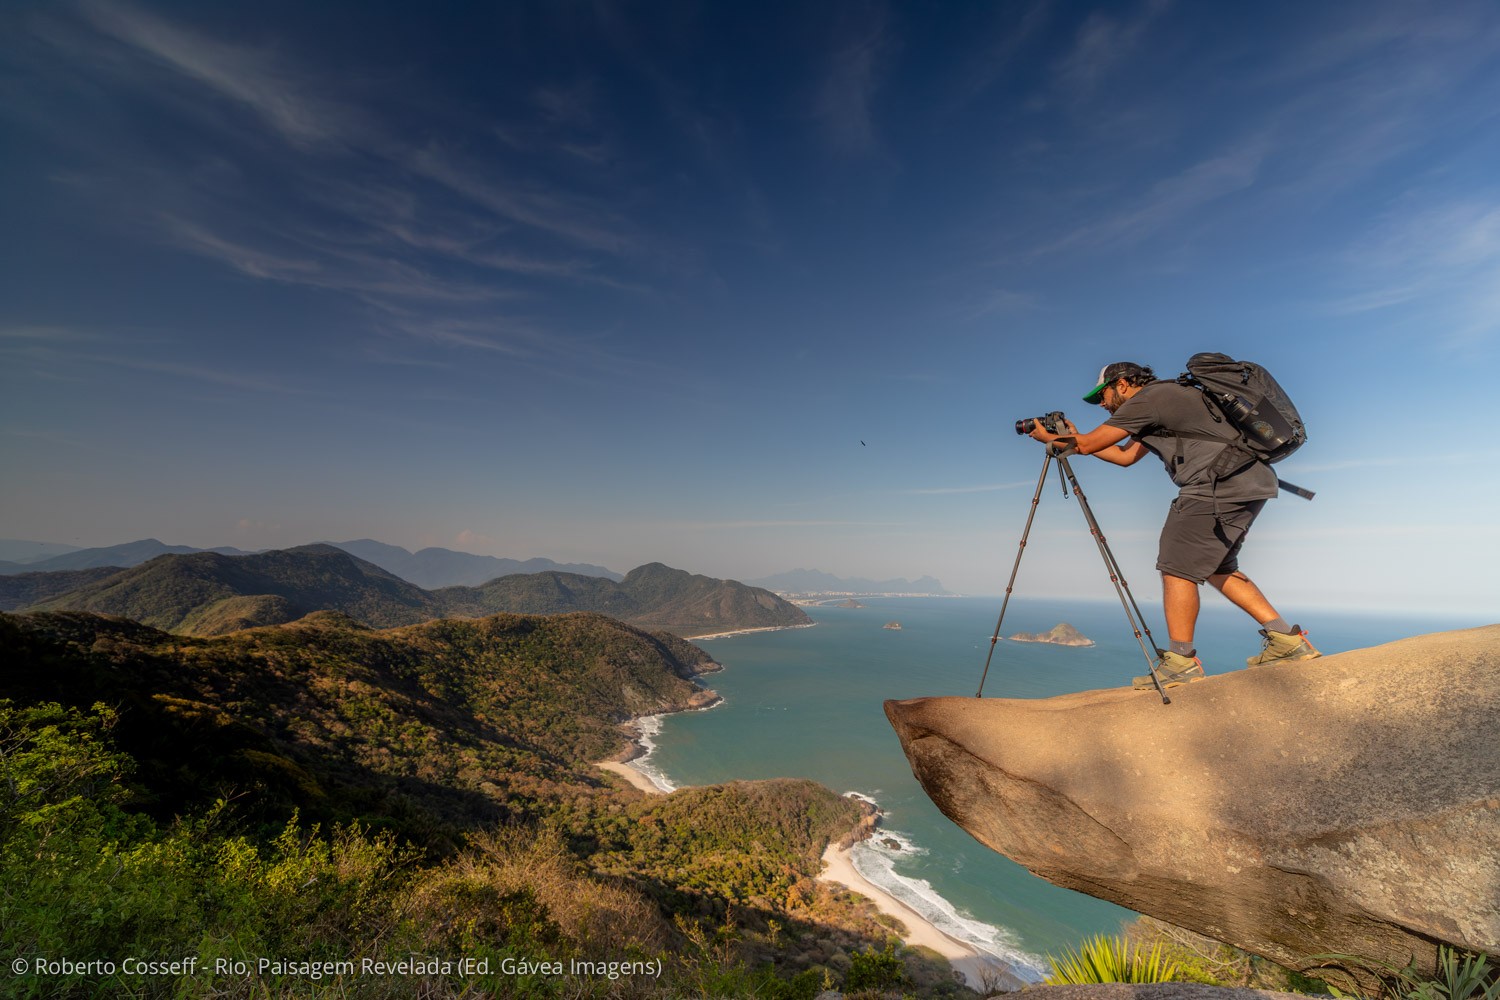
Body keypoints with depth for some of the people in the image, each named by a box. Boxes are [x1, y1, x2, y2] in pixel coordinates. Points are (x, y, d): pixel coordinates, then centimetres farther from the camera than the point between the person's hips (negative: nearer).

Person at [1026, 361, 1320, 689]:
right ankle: (1286, 639, 17)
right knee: (1217, 567, 19)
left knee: (1177, 567, -8)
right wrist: (1073, 436, 28)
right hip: (1250, 484, 11)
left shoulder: (1147, 399, -5)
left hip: (1222, 484, -10)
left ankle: (1181, 661, -2)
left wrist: (1049, 438, 11)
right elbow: (1125, 455, 29)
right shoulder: (1162, 399, 25)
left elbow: (1089, 444, -6)